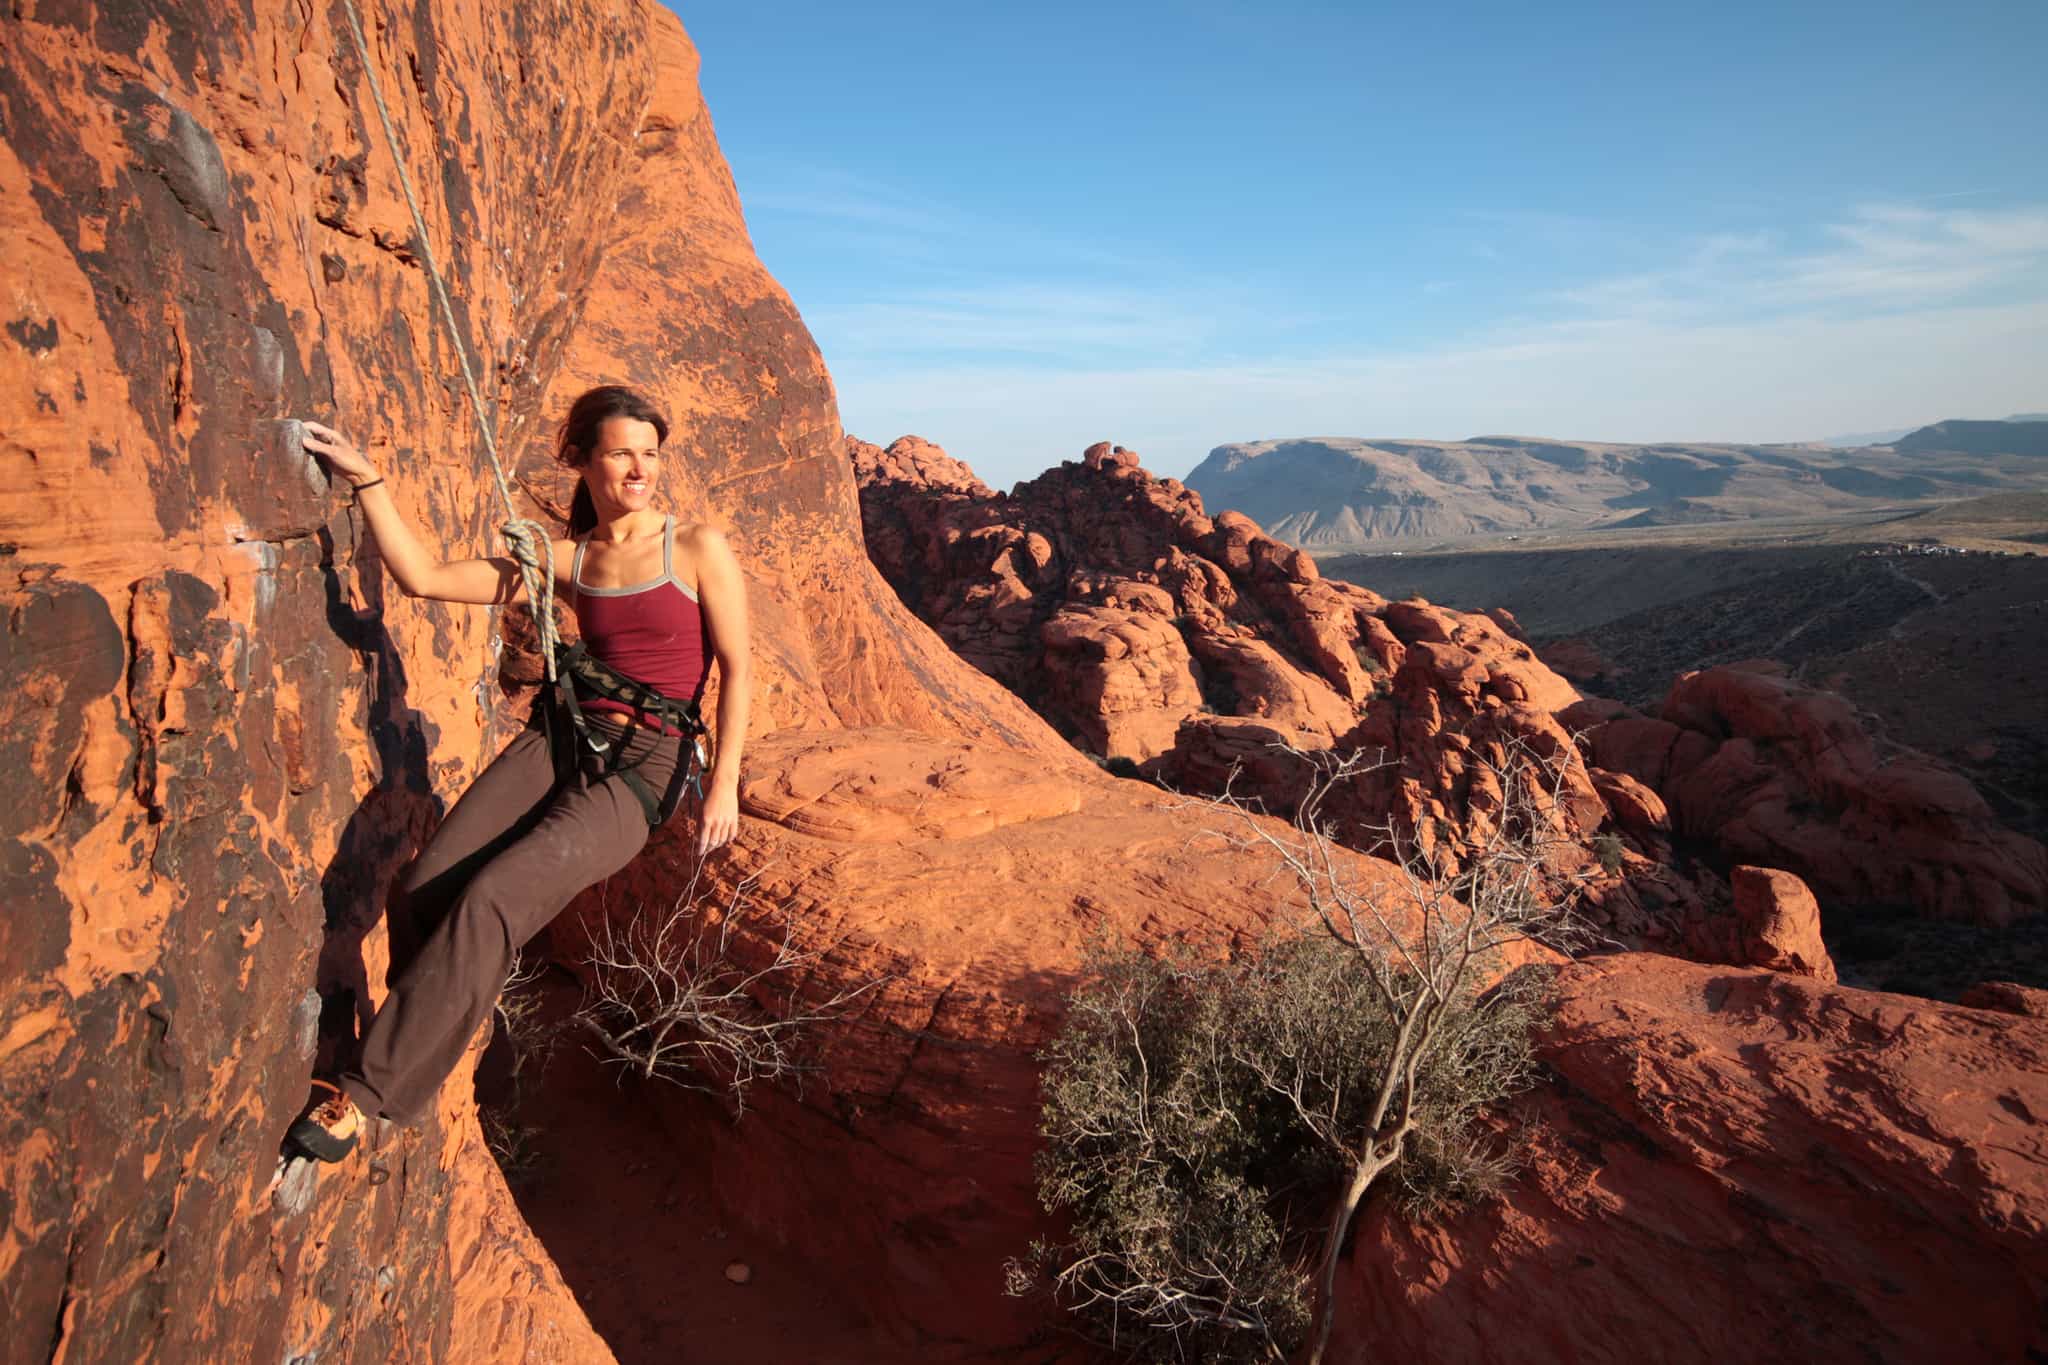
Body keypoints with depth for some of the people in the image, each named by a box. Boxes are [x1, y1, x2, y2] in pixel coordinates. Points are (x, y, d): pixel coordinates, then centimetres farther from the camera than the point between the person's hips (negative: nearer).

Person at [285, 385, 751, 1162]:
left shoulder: (698, 549, -2)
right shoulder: (566, 561, 10)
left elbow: (736, 667, -2)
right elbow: (423, 577, 7)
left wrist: (724, 783, -8)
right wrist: (368, 481, 2)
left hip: (641, 771, -4)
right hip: (559, 739, 5)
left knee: (487, 903, -21)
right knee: (420, 893, -12)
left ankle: (370, 1089, -6)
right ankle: (415, 1061, 13)